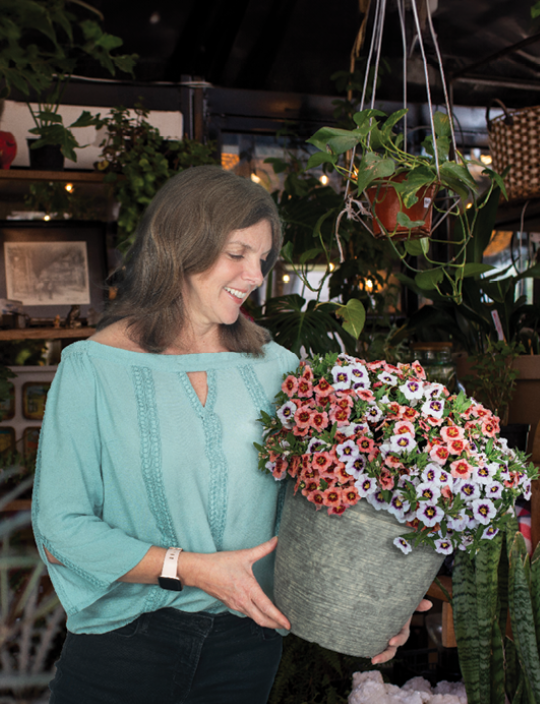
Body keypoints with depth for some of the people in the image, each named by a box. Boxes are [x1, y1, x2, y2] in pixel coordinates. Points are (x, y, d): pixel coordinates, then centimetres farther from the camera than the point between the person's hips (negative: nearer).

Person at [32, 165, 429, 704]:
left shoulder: (276, 368, 0)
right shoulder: (92, 367, -10)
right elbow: (59, 527, -12)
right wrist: (191, 569, -18)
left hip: (247, 640, 3)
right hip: (124, 640, -2)